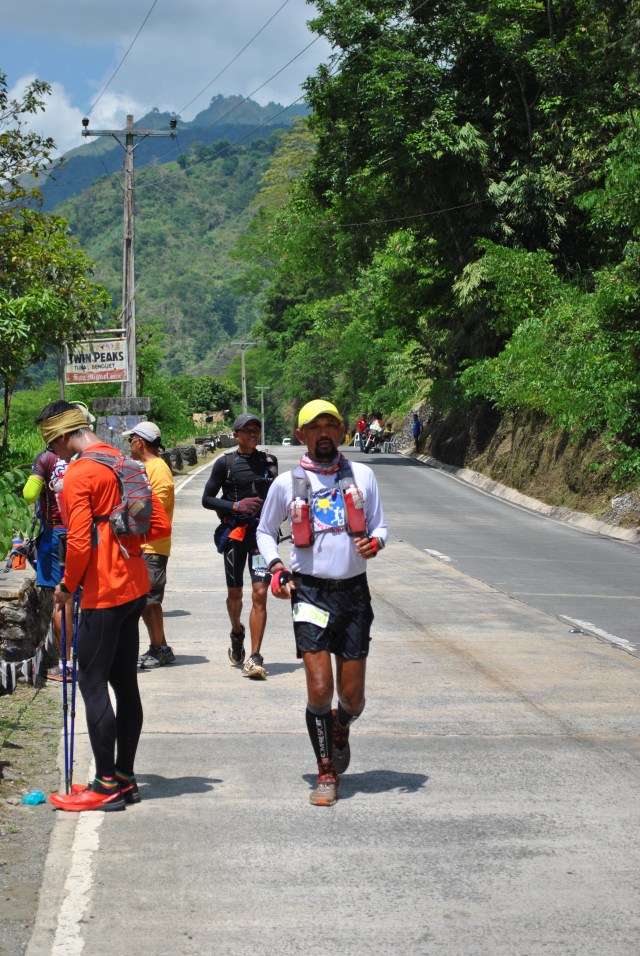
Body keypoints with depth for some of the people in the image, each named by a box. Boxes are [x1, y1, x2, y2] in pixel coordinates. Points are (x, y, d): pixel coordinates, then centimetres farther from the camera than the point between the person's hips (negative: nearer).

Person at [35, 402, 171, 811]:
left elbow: (79, 542, -19)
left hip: (104, 592, -9)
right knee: (125, 681, 12)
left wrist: (67, 586, -4)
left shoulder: (78, 474, -13)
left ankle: (107, 786, -1)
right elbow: (161, 525, 12)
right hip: (135, 586, 9)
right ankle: (125, 778, 19)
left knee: (93, 684, -3)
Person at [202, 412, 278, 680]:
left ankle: (254, 658, -11)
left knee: (260, 593, -11)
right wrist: (235, 506, -12)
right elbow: (207, 499, 1)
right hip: (234, 533, 0)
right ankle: (237, 635, 43)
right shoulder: (225, 463, 1)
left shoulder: (269, 461, 9)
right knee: (235, 593, 12)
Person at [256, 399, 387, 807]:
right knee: (319, 689, -10)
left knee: (352, 696, 5)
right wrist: (276, 566, -3)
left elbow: (380, 526, 11)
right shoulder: (286, 483, 3)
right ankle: (327, 774, 6)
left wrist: (374, 542, -13)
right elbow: (265, 531, 15)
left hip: (354, 590, 1)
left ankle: (340, 728, 41)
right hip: (310, 592, -1)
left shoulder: (362, 475, 6)